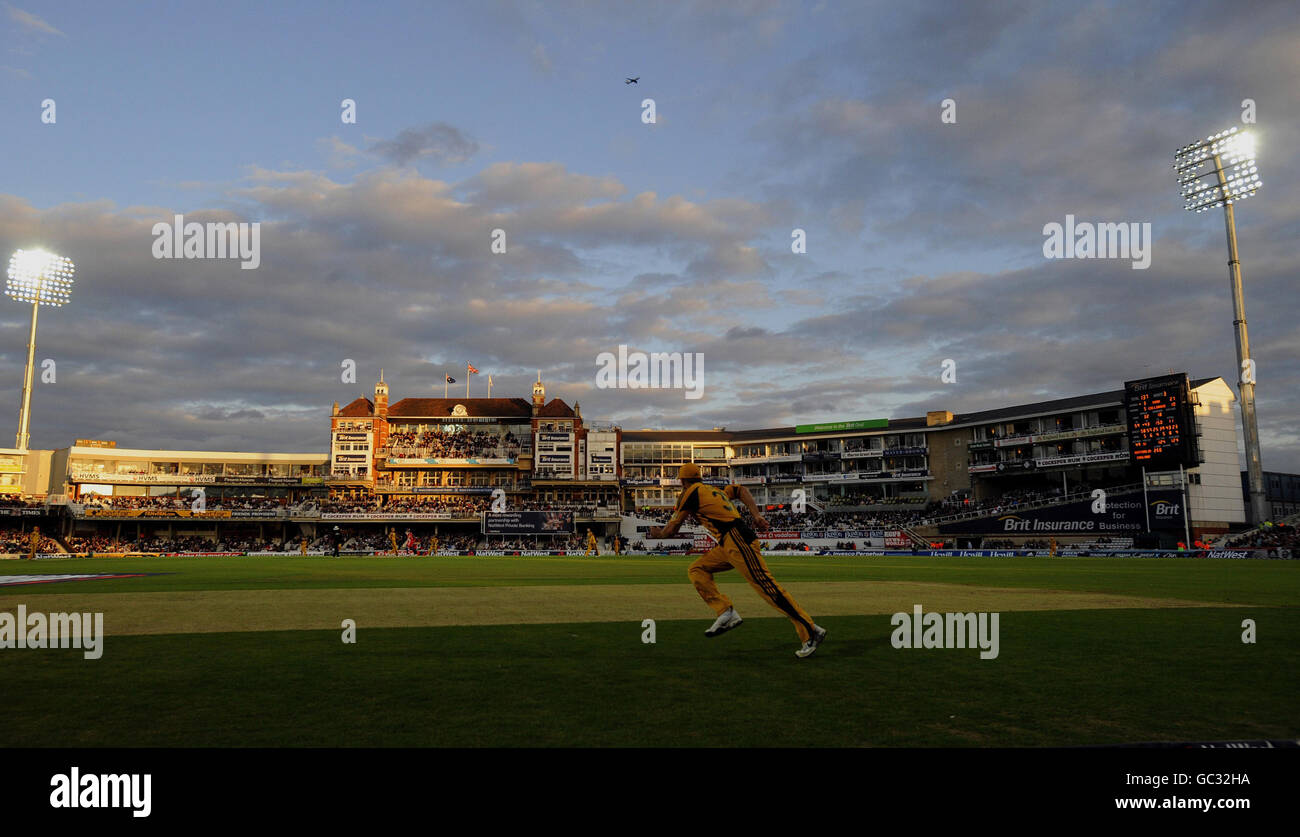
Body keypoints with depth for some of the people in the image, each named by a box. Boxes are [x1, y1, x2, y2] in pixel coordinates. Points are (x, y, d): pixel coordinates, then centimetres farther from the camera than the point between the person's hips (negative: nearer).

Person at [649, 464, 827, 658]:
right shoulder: (714, 489, 27)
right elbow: (741, 490, 19)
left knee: (767, 587, -12)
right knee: (697, 570, 11)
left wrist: (657, 533, 26)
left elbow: (671, 530, 4)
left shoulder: (690, 493, 2)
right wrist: (756, 514, 6)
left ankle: (811, 632, -12)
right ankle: (726, 613, -1)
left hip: (738, 541, -10)